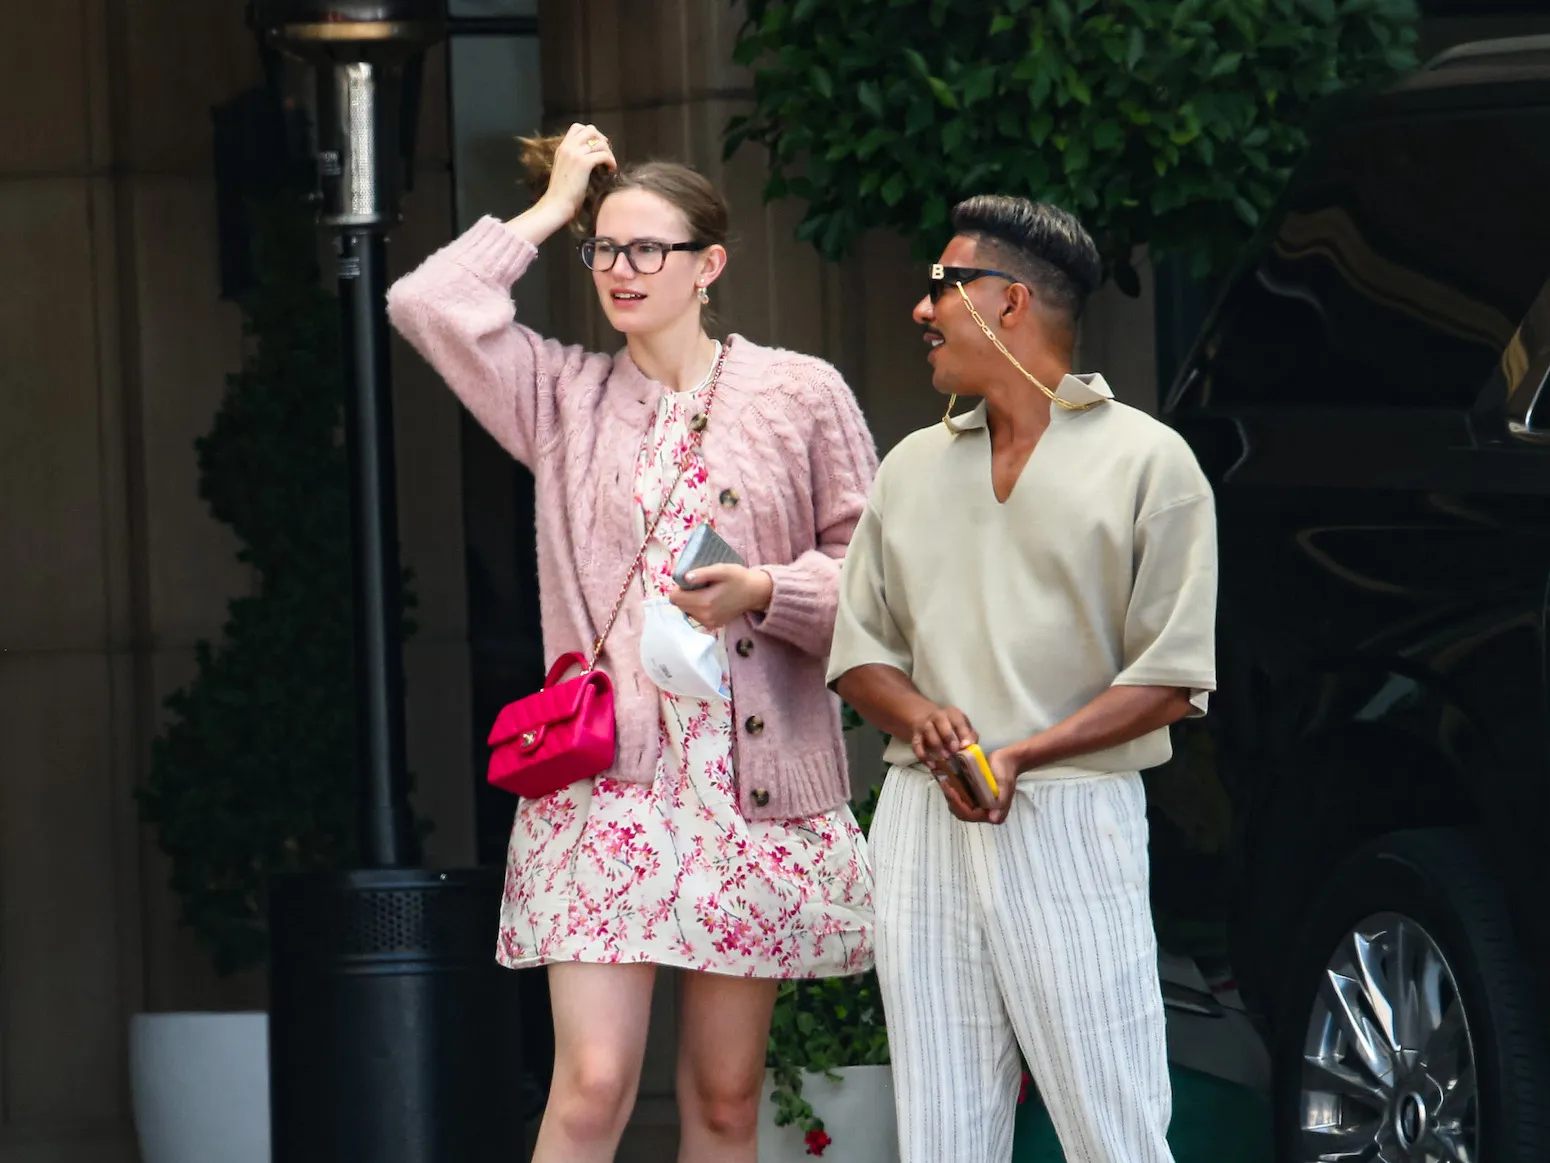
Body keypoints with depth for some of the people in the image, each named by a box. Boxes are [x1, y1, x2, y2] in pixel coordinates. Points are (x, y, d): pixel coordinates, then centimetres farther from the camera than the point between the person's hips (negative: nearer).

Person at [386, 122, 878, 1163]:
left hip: (757, 785, 0)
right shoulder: (563, 396, 11)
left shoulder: (803, 395, 7)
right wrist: (552, 210, 7)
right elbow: (428, 303, -1)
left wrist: (764, 592, -12)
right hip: (605, 777, 0)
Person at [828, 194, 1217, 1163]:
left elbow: (1173, 679, -3)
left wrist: (1020, 755, -15)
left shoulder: (1146, 460, 2)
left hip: (1070, 820, -5)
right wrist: (920, 719, -5)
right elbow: (859, 652, 19)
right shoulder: (912, 467, 19)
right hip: (924, 826, 5)